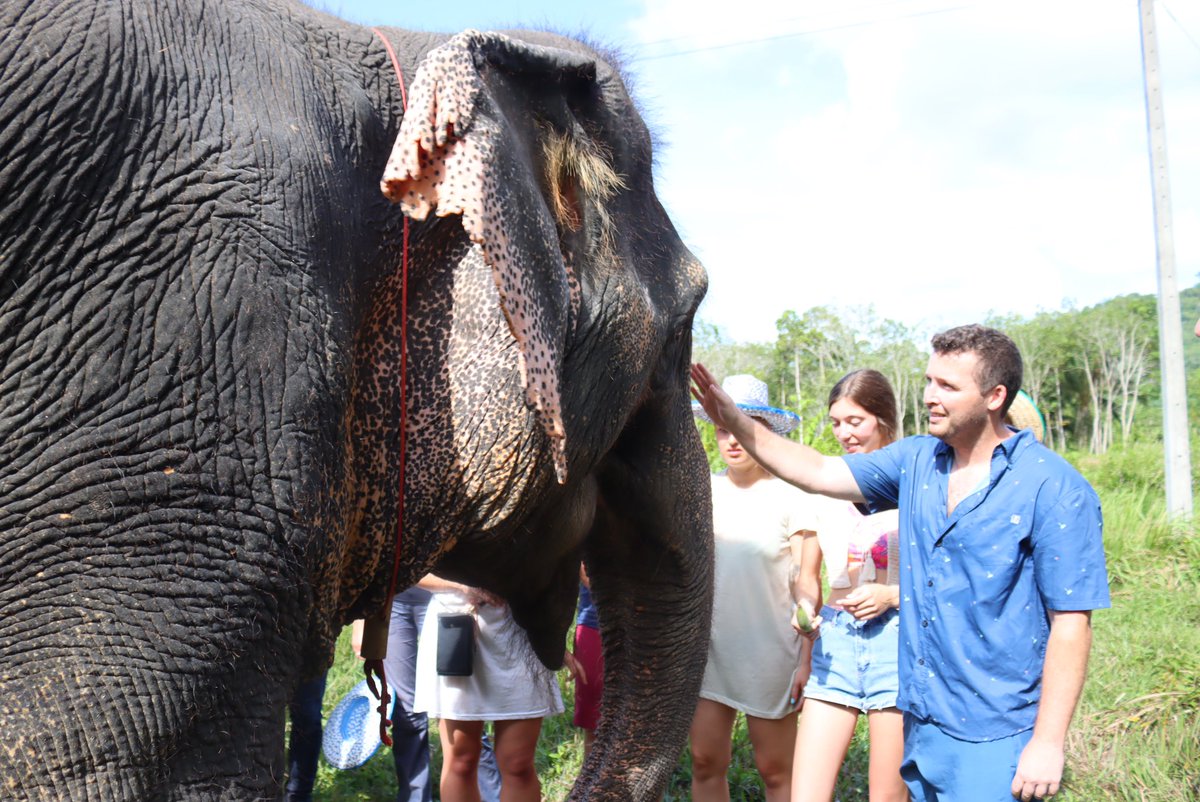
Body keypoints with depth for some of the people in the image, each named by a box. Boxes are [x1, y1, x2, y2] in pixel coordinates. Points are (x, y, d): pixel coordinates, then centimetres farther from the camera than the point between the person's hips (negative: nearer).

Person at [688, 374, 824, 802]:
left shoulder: (792, 496, -7)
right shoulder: (704, 491, 4)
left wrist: (807, 660, -8)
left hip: (768, 650, -4)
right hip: (709, 646, 4)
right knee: (705, 763, 7)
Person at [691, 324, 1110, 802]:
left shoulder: (1054, 489, -14)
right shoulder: (916, 461, 5)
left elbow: (1071, 623, -14)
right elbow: (818, 473, 9)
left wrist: (1048, 743, -16)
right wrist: (733, 420, 0)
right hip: (921, 724, 6)